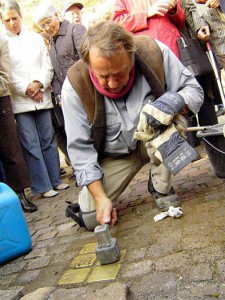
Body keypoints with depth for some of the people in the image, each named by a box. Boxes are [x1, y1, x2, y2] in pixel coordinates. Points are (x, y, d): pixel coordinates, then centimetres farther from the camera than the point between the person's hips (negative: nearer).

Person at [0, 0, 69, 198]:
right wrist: (26, 89, -10)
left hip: (42, 98, 3)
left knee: (48, 140, 7)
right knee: (31, 144, -2)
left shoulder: (36, 38, 12)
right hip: (19, 102, -3)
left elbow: (47, 65, 7)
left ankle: (55, 179, 18)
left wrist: (39, 84, -9)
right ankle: (42, 185, 6)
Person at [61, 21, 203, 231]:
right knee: (90, 219, -13)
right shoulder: (74, 86, -24)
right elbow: (80, 148, -18)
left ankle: (161, 189, -10)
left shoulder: (154, 52, -23)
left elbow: (194, 89, -12)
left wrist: (176, 101, -37)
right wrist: (100, 197, -24)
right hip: (113, 156, 0)